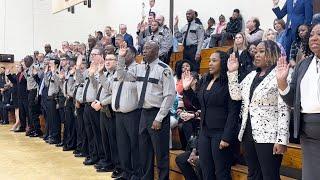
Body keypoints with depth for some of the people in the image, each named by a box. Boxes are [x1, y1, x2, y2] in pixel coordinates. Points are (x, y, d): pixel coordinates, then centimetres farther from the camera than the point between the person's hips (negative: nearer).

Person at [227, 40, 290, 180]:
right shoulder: (251, 75, 14)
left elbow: (284, 110, -14)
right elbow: (236, 95, 13)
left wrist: (281, 140, -19)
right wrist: (232, 73, 6)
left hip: (268, 136, -7)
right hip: (248, 133, 7)